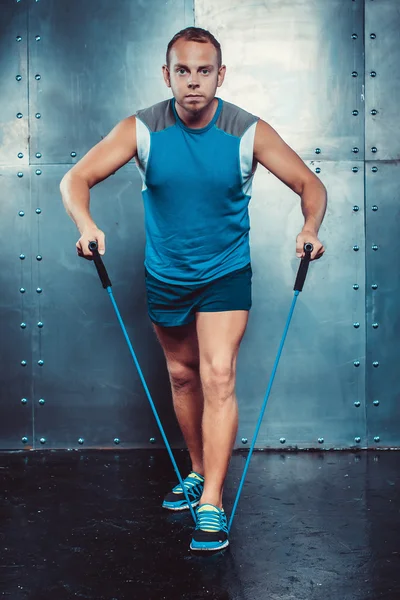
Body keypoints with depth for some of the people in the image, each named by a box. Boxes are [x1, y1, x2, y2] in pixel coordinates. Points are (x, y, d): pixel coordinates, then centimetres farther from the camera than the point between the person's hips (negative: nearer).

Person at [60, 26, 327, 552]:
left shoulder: (250, 133, -14)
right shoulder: (141, 129, -13)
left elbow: (310, 184, -9)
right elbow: (76, 178, -15)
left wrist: (310, 228, -32)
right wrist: (86, 224, -38)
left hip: (226, 274, -2)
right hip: (165, 276, 3)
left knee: (218, 378, -13)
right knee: (182, 376, 15)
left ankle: (212, 505, -9)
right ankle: (198, 471, 36)